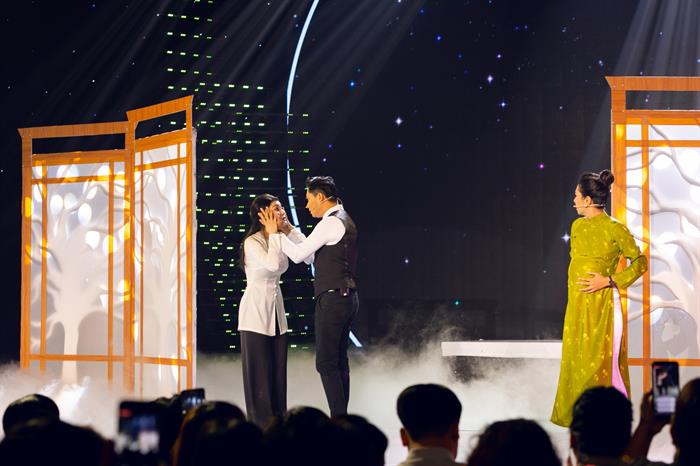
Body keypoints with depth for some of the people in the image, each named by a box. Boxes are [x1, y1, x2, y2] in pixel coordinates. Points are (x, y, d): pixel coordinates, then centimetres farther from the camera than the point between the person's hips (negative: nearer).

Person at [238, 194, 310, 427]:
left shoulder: (278, 240, 9)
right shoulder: (252, 242, -12)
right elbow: (272, 264, -27)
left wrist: (288, 229, -3)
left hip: (276, 310, 7)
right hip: (255, 311, -7)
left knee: (278, 370, 7)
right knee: (258, 371, -3)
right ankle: (260, 423, 0)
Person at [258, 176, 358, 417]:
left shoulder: (331, 222, -13)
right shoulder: (343, 220, 19)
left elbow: (298, 255, -13)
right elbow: (311, 256, 21)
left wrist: (274, 233, -4)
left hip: (332, 298, -10)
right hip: (346, 298, 10)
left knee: (326, 363, -8)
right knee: (339, 361, 12)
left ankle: (338, 418, -10)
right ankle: (342, 417, 14)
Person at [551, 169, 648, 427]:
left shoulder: (615, 229, -10)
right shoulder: (577, 226, 11)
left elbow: (640, 261, -5)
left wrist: (608, 280, -13)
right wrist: (574, 295, 17)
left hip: (601, 303, -7)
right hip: (576, 304, 7)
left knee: (599, 361, -5)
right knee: (574, 359, 7)